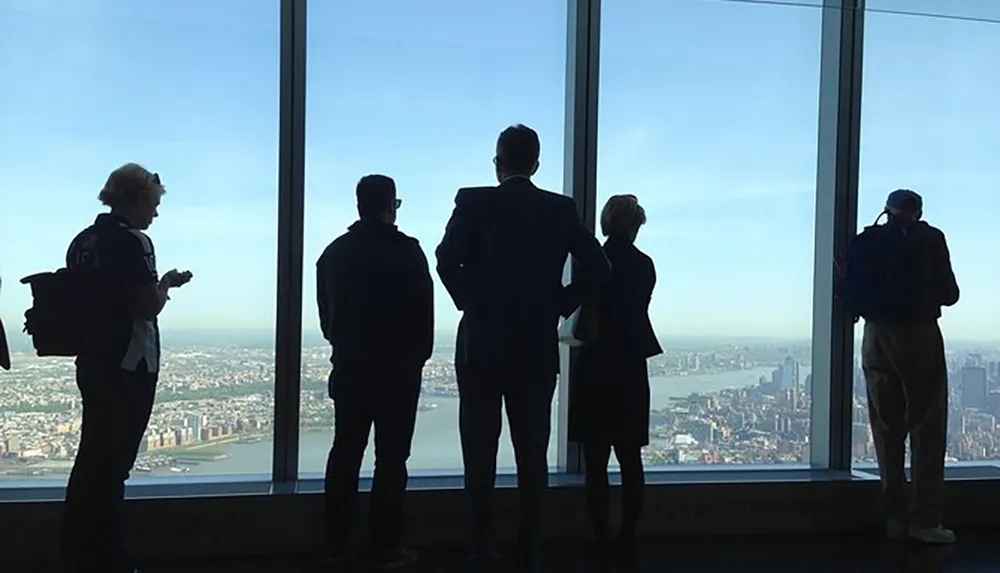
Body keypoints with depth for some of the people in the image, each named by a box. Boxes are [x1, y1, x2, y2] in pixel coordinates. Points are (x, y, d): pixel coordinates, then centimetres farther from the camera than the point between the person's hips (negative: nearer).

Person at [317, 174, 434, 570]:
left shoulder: (335, 251, 6)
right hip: (397, 369, -5)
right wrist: (418, 357, 4)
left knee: (345, 453, 11)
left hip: (349, 367, 5)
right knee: (391, 457, 0)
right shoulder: (407, 251, -10)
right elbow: (424, 312, -10)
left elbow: (325, 314, 9)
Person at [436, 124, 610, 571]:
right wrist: (559, 306, 5)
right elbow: (596, 266, -5)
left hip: (482, 343, -2)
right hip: (538, 347, 2)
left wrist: (469, 301, -1)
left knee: (480, 452, 6)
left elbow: (447, 259, -16)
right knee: (532, 454, 9)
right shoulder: (561, 208, 4)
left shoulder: (474, 202, -3)